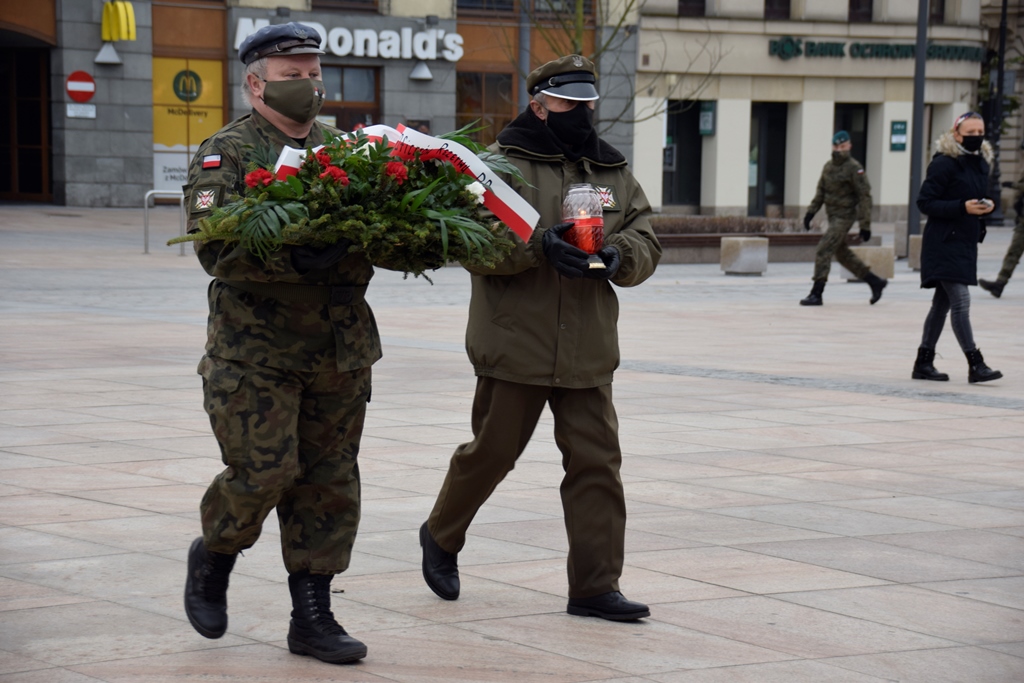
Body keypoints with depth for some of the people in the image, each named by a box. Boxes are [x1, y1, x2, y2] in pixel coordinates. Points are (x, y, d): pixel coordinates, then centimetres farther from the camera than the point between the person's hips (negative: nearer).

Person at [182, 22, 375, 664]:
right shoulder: (226, 154, -3)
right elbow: (215, 246, -16)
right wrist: (292, 257, -31)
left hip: (341, 349, 5)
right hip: (255, 348, -5)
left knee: (330, 482, 6)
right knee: (264, 471, -10)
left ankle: (313, 616, 14)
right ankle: (214, 556, 21)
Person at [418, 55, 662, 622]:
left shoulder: (613, 173, 13)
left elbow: (645, 243, 9)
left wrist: (618, 256, -14)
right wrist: (538, 245, -28)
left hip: (586, 352, 5)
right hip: (514, 348, -5)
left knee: (597, 461, 0)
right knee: (492, 452, 7)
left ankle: (595, 586, 5)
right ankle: (441, 536, 34)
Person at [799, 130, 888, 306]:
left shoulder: (854, 168, -13)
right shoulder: (828, 166, 10)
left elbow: (864, 196, -15)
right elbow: (821, 191, 18)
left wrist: (865, 225, -17)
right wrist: (811, 211, 7)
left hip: (844, 217, -8)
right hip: (833, 217, 9)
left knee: (823, 251, -14)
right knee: (842, 253, 16)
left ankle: (816, 294, -11)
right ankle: (875, 282, 28)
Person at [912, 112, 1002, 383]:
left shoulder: (981, 164, 12)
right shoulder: (944, 164, -12)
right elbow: (924, 202, -14)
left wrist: (986, 206, 0)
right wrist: (962, 207, -22)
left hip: (966, 242, 9)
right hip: (944, 244, -9)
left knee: (943, 303, 13)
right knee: (961, 301, -12)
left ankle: (923, 363, 20)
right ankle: (975, 365, -12)